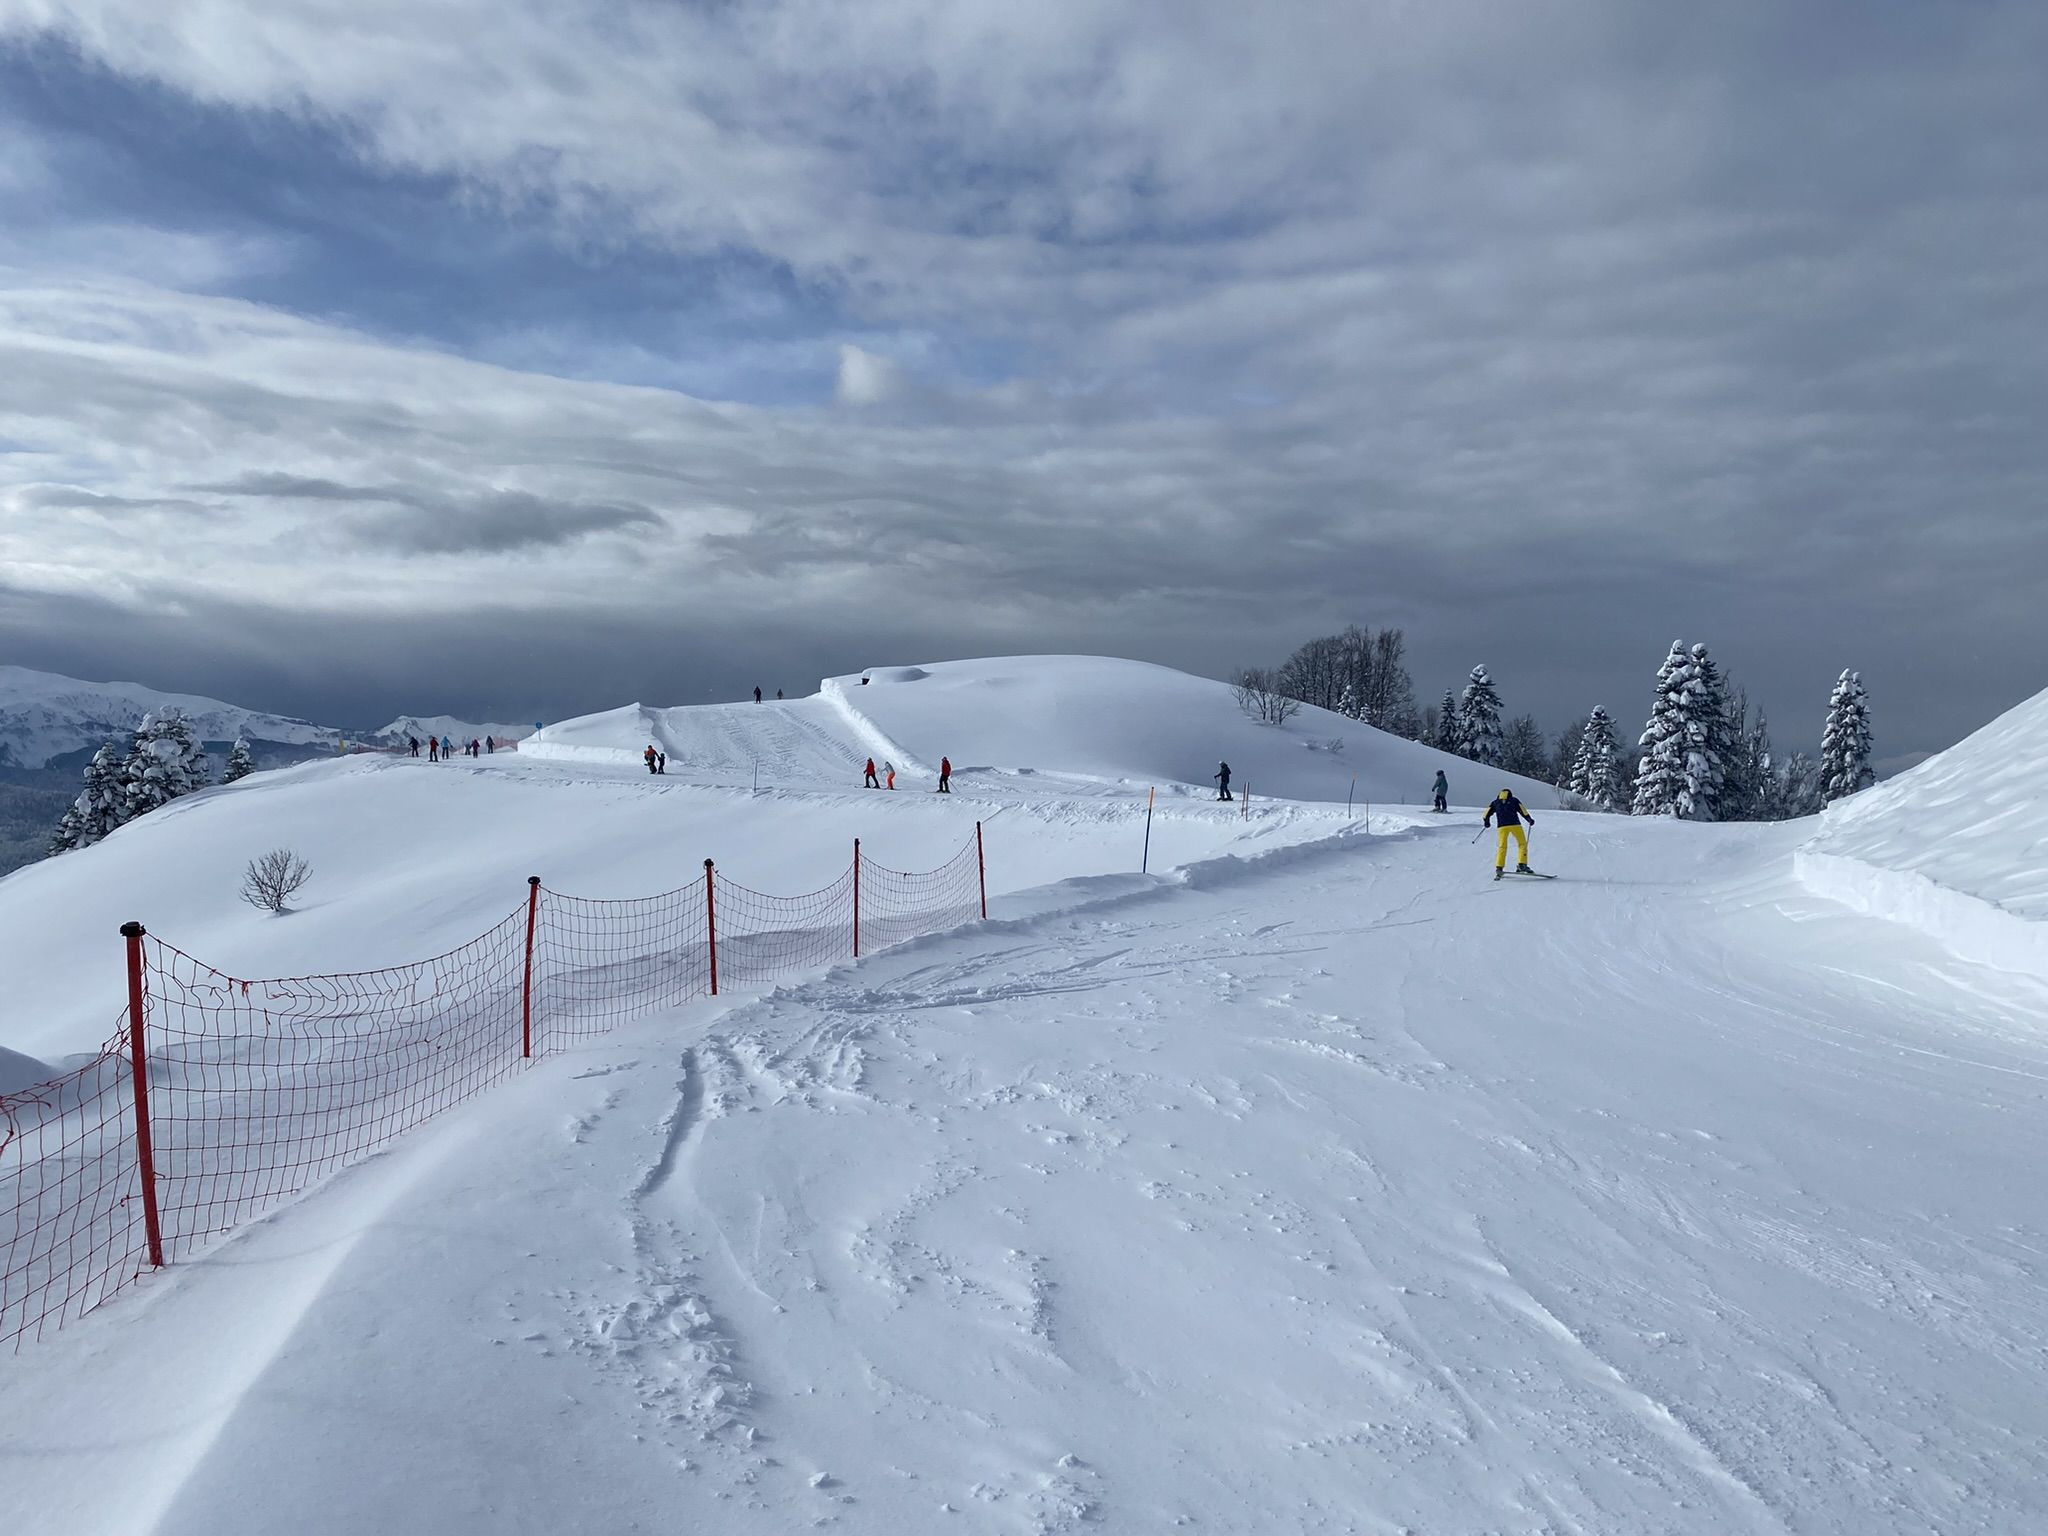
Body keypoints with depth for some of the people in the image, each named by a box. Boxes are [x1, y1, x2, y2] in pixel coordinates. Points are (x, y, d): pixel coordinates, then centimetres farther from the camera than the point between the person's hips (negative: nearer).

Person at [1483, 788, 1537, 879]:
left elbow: (1487, 812, 12)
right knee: (1522, 844, 9)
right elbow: (1523, 811, 4)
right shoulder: (1514, 800, 14)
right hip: (1515, 824, -2)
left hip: (1502, 826, 2)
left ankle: (1499, 868, -2)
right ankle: (1522, 865, -6)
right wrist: (1529, 819, 8)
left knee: (1502, 847, 9)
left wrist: (1486, 821, 24)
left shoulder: (1495, 802, 19)